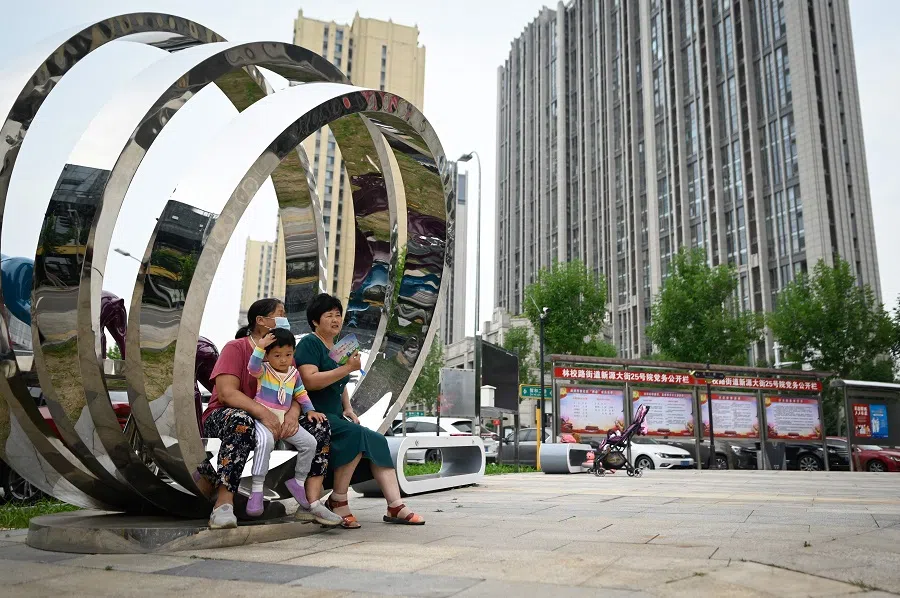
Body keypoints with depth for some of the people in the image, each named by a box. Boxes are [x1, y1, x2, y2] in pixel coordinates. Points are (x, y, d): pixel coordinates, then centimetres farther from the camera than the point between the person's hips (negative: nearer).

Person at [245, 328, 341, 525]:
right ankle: (256, 489, -28)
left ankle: (298, 481, 11)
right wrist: (260, 346, -30)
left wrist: (309, 410, 9)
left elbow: (301, 394, 21)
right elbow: (253, 367, -23)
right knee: (265, 441, -37)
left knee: (309, 442, -8)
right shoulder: (264, 370, -1)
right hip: (263, 418, -5)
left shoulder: (294, 374, 12)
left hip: (285, 421, 6)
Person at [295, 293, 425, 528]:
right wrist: (347, 368, -22)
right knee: (355, 433, -30)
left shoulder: (337, 348, 20)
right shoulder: (309, 343, -6)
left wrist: (348, 409, 14)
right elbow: (310, 381, -21)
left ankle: (395, 507, -14)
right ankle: (338, 501, -20)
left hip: (335, 417, 8)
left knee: (377, 441, -9)